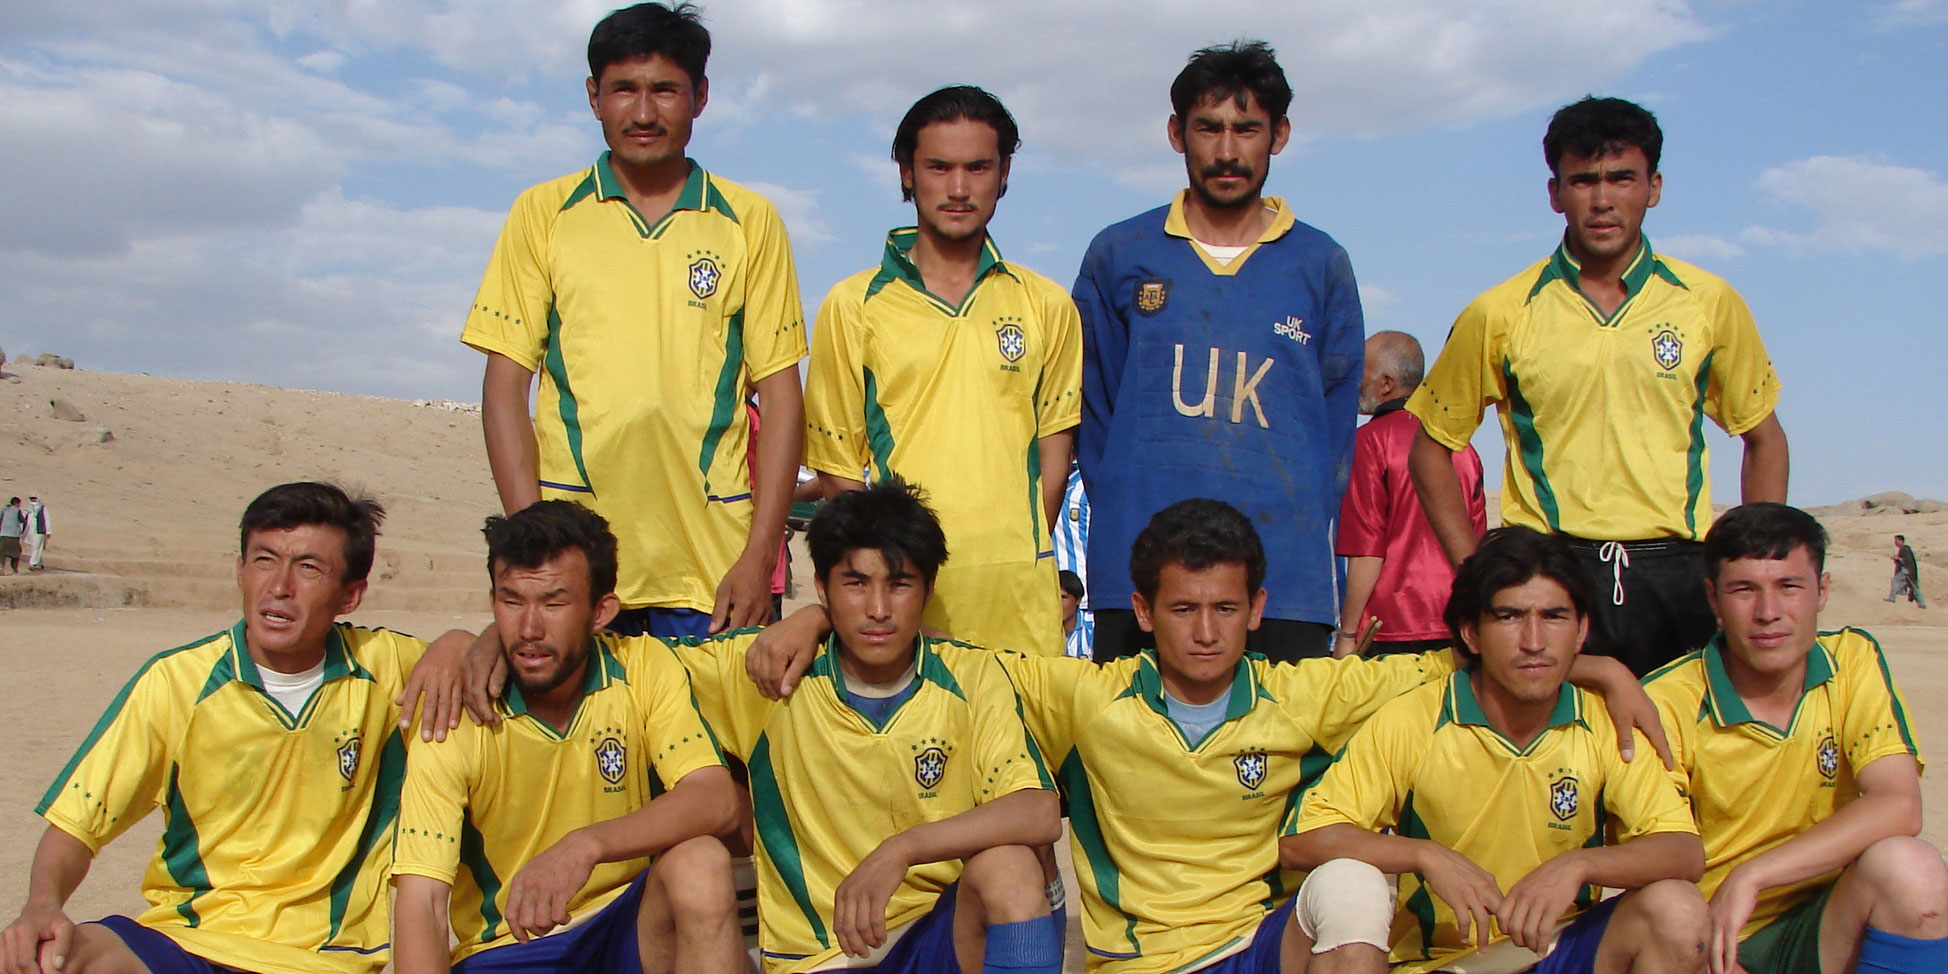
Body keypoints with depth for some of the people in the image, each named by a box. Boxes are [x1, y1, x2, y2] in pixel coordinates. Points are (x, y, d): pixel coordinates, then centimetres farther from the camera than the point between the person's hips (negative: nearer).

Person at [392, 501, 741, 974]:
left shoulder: (644, 668, -8)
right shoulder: (456, 717, -13)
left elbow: (715, 801, -19)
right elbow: (421, 902, -18)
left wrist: (587, 845, -35)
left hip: (631, 922, 2)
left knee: (700, 866, -28)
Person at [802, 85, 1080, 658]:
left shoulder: (1046, 306, 11)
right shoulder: (853, 306, 6)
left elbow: (1054, 449, 13)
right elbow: (837, 463, 5)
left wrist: (1020, 558, 3)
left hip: (1017, 593, 1)